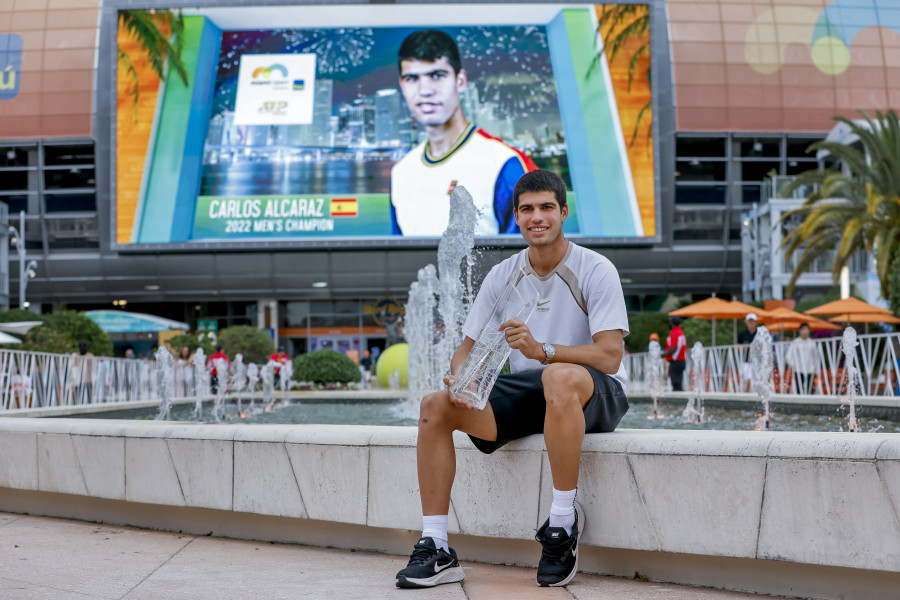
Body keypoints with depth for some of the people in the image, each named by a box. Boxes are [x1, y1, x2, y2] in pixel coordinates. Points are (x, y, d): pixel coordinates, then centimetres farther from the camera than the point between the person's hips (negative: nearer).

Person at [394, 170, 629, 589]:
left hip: (596, 395, -5)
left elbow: (609, 357, -19)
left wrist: (542, 350, -34)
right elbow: (469, 348, 8)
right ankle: (435, 549, -15)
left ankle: (563, 520, -28)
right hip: (526, 392, 5)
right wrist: (460, 377, -16)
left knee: (559, 378, -42)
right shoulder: (502, 276, 6)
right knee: (435, 405, -15)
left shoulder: (595, 271, -9)